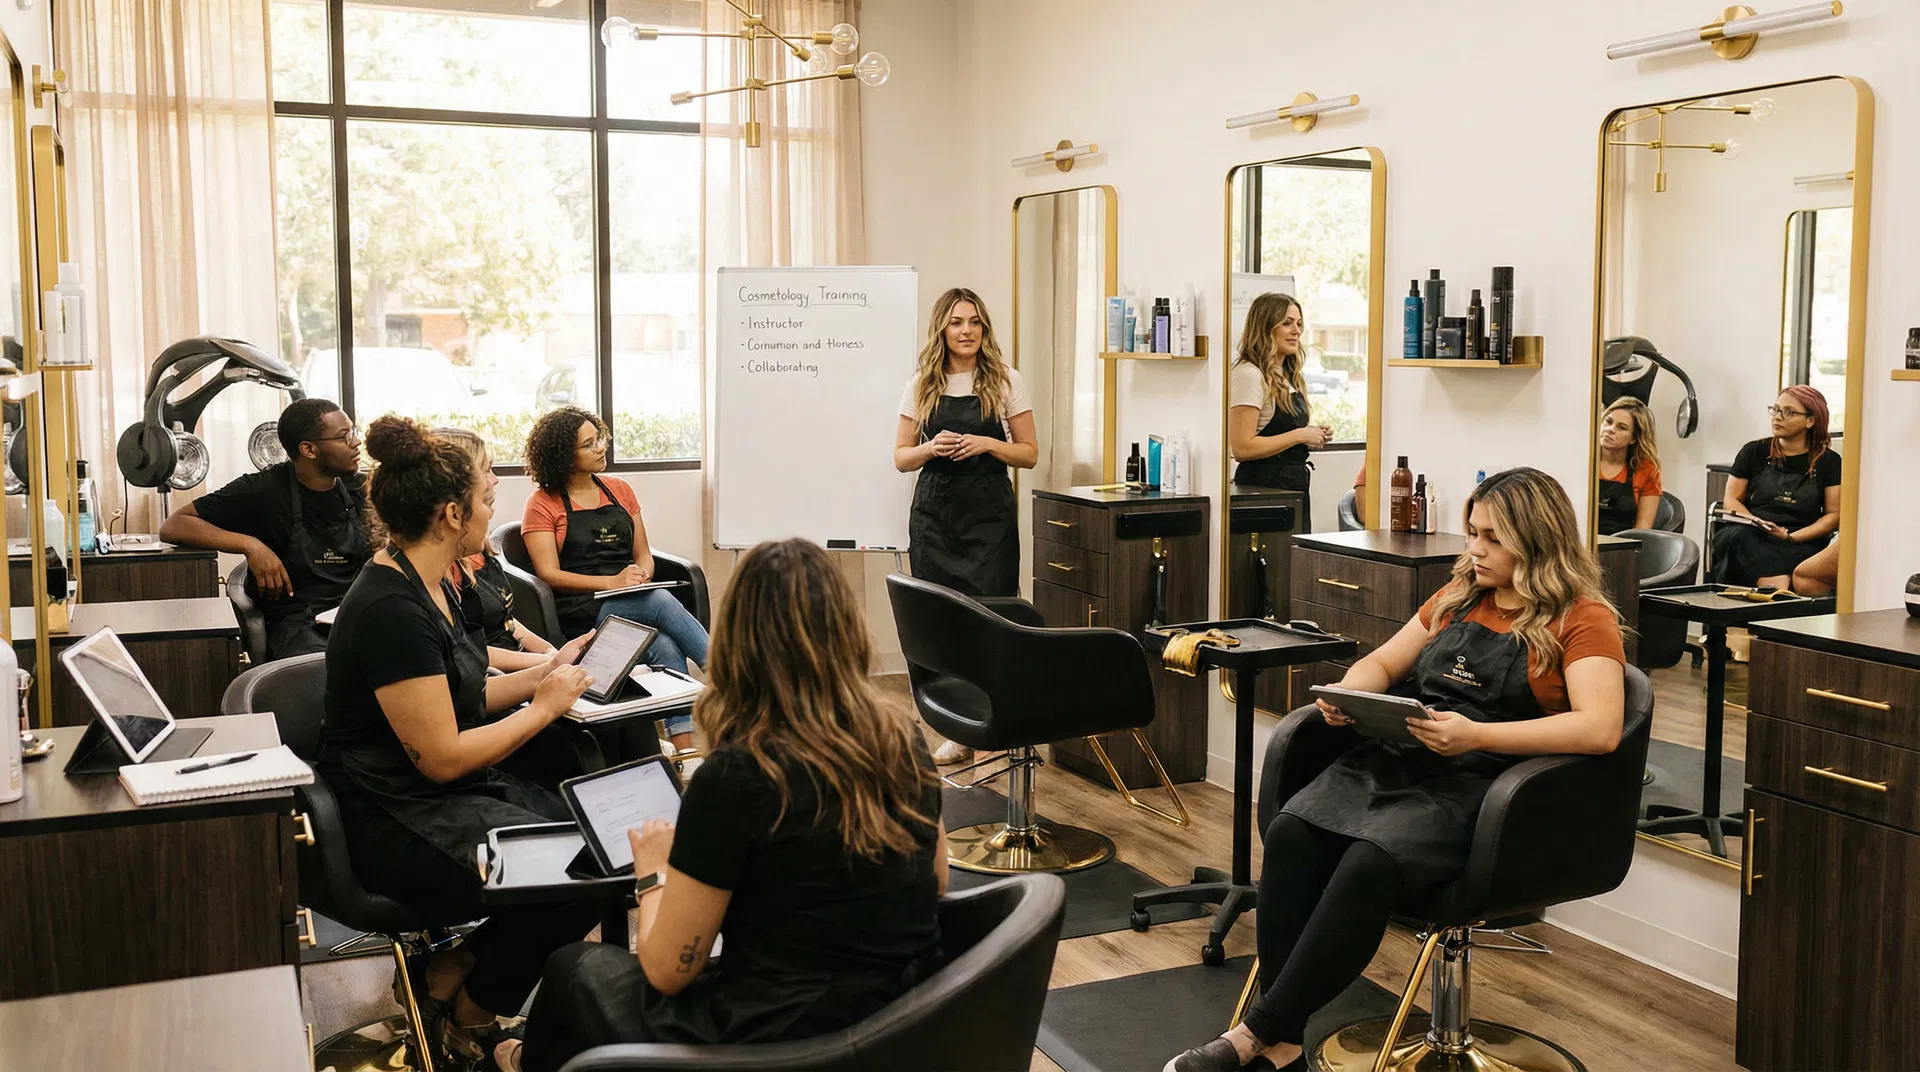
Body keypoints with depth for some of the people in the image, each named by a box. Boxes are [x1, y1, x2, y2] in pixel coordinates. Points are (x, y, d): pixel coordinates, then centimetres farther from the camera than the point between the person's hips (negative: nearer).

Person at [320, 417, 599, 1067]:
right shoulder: (391, 610, -23)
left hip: (454, 794, 10)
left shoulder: (429, 586, 10)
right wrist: (544, 706, -12)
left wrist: (541, 674, 10)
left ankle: (449, 970, 4)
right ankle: (465, 1016, 2)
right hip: (397, 822, -10)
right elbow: (442, 756, -23)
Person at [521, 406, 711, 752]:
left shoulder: (620, 491, 17)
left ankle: (685, 749, -37)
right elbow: (549, 574, -6)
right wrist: (612, 582, -17)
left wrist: (641, 576, -6)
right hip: (580, 611, -4)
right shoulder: (543, 504, 4)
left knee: (666, 648, -31)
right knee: (662, 602, -33)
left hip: (631, 602, 4)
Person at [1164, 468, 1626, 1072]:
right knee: (1290, 833, -25)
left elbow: (1600, 729, -15)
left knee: (1370, 864, -34)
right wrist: (1347, 694, 4)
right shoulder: (1459, 598, 21)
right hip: (1393, 758, 6)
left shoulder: (1582, 619, 0)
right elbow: (1382, 663, 28)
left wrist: (1478, 735, -24)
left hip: (1479, 783, -6)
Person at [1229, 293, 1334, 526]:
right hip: (1264, 487, -9)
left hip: (1295, 485, 9)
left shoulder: (1287, 376, 16)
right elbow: (1242, 448, -21)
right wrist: (1299, 435, -17)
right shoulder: (1249, 375, -13)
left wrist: (1314, 435, 7)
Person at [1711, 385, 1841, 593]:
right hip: (1754, 539, 1)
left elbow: (1834, 514, 5)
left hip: (1803, 544, -1)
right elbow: (1732, 500, 13)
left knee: (1805, 581, -38)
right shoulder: (1754, 452, 14)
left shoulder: (1828, 461, 11)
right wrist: (1754, 522, -9)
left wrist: (1791, 536, -10)